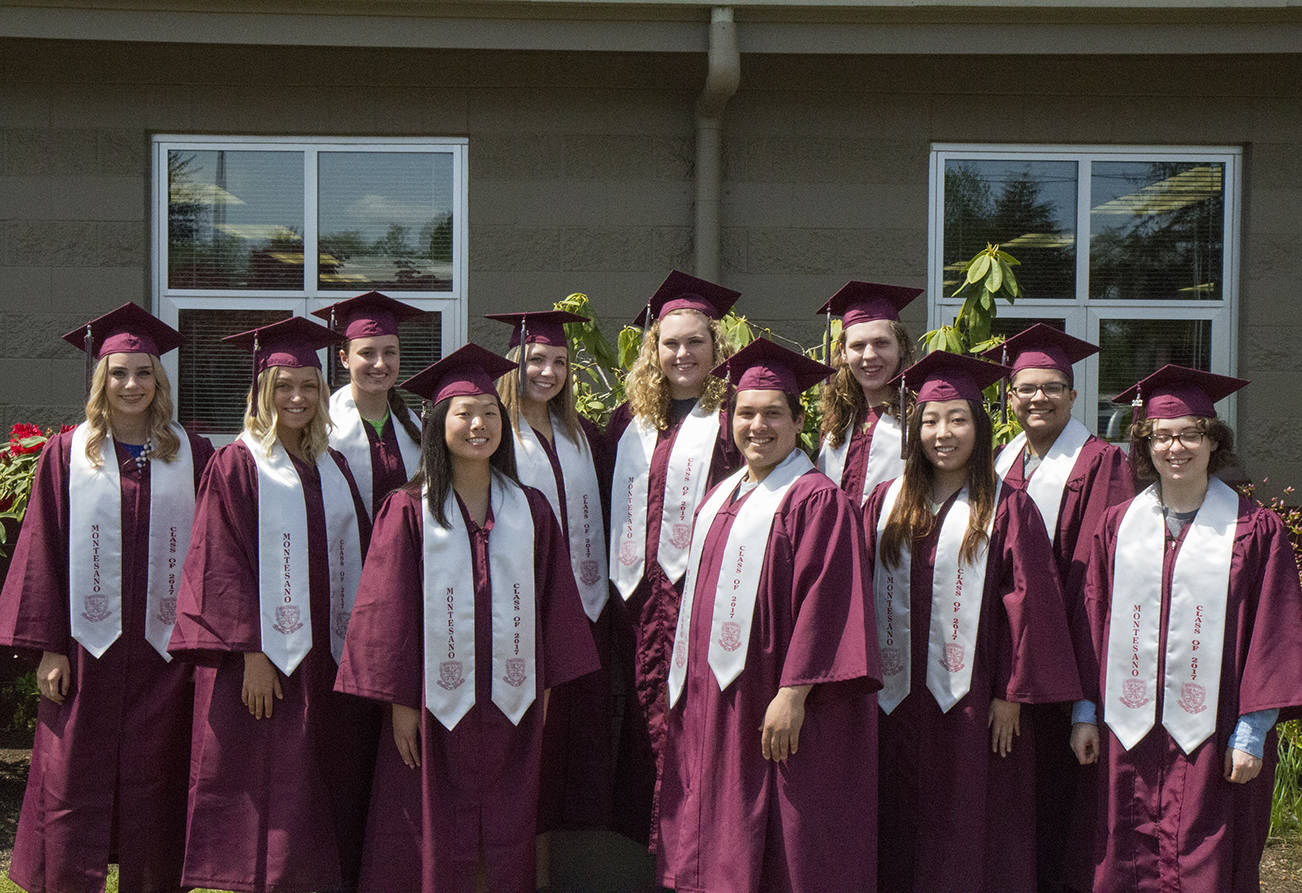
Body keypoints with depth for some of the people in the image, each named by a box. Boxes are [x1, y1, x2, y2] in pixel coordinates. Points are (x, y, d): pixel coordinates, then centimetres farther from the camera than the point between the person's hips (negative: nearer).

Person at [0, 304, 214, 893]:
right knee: (73, 789, 2)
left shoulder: (192, 456, 5)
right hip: (87, 647, -1)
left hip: (163, 648, 1)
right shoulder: (66, 454, 3)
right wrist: (49, 647, -5)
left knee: (150, 784, 8)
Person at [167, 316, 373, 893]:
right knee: (269, 797, -2)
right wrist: (251, 654, -17)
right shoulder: (237, 465, -4)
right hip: (266, 657, -5)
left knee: (328, 791, 9)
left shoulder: (332, 467, 13)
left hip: (328, 657, 6)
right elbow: (223, 566, -10)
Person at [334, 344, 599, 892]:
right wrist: (399, 699, -7)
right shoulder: (410, 511, -2)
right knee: (435, 847, 3)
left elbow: (553, 601, 10)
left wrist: (545, 685, 7)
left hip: (511, 701, 3)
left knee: (507, 848, 9)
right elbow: (391, 609, -4)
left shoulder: (530, 510, 7)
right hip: (437, 701, -2)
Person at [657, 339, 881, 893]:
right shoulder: (719, 501, 15)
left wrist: (793, 693, -23)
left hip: (776, 707, -8)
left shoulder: (816, 499, -10)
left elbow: (821, 599, -17)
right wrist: (689, 692, 16)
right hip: (714, 704, 8)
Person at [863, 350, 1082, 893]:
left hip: (971, 701, -3)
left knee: (967, 842, 4)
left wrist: (1012, 695, -10)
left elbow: (1029, 602, -6)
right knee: (900, 837, 11)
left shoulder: (1006, 508, -3)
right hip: (896, 700, 4)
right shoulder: (885, 503, 7)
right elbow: (861, 592, 8)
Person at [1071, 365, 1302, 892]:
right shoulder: (1118, 526, 7)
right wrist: (1086, 711, 6)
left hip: (1211, 737, -2)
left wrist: (1252, 734, -7)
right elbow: (1092, 622, 10)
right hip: (1129, 736, 3)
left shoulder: (1255, 530, -1)